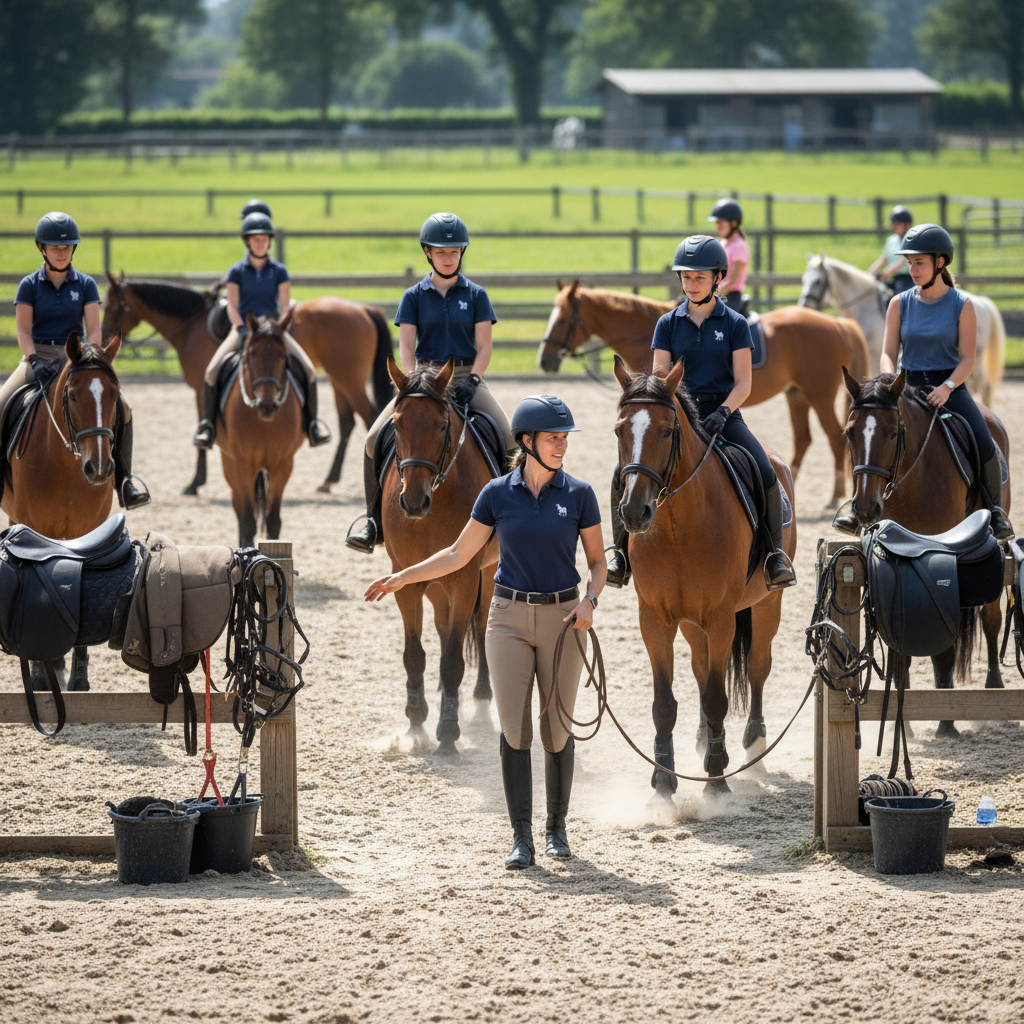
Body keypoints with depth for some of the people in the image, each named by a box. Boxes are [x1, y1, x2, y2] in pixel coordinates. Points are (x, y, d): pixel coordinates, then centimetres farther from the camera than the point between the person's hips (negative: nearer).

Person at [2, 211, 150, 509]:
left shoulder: (85, 285, 6)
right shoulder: (30, 286, 2)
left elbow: (93, 330, -1)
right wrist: (34, 361, -23)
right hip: (39, 357, -1)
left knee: (120, 406, -20)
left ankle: (123, 478, -10)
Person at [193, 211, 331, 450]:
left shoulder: (279, 271, 5)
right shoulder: (237, 272, 2)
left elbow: (285, 305, 0)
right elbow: (232, 307, -4)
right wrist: (244, 330, -19)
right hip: (243, 329, -1)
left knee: (308, 370, -19)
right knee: (212, 372, -23)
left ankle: (312, 421, -2)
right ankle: (208, 423, -7)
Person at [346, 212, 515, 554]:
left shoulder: (476, 295, 7)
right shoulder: (414, 297, 7)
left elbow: (484, 347, 1)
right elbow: (406, 347, 1)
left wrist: (472, 381, -17)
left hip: (466, 378, 0)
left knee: (509, 440, -23)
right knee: (376, 439, -19)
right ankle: (376, 521, -7)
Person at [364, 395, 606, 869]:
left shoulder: (578, 495, -2)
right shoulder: (498, 494, -1)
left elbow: (598, 561, 4)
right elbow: (459, 554, 7)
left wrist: (589, 600, -14)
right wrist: (403, 577, 0)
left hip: (562, 619, 0)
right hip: (510, 617, 0)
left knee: (558, 729, 5)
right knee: (514, 728, -4)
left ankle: (557, 827, 21)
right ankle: (521, 838, -1)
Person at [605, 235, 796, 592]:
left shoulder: (735, 324, 2)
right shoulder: (668, 324, 7)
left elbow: (743, 383, -1)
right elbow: (659, 376, 5)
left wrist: (723, 411, -20)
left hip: (723, 412, -2)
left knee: (766, 475, -25)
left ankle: (775, 555, -10)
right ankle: (622, 552, -1)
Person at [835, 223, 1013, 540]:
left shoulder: (961, 305, -4)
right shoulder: (900, 304, 4)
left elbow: (967, 359, -7)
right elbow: (888, 353, 2)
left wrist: (947, 388, -24)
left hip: (951, 386, -2)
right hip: (910, 386, 2)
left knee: (985, 447, -22)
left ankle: (995, 512, 1)